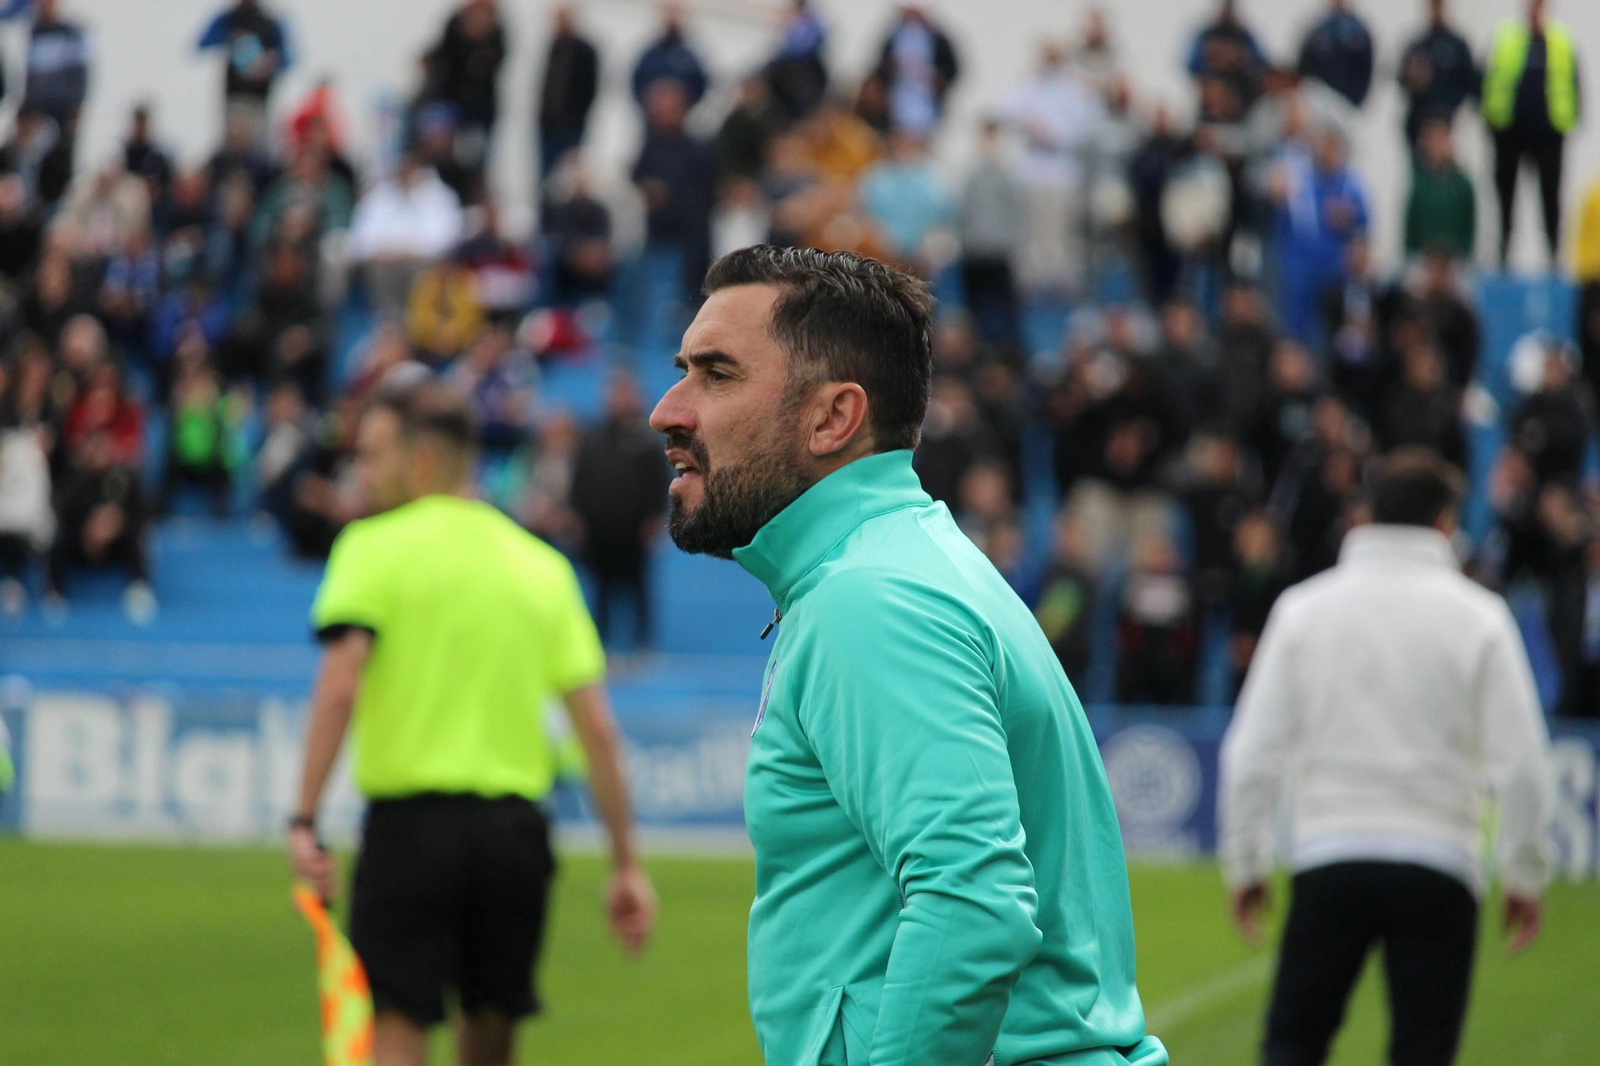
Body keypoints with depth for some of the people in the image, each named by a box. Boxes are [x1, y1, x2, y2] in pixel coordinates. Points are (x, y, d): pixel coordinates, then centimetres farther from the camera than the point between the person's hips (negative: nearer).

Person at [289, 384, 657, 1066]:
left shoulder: (374, 548, -1)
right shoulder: (543, 567, 12)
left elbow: (338, 690, -15)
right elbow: (598, 729, 8)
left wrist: (305, 821, -17)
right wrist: (626, 863, 12)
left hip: (412, 820, -4)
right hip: (515, 827, 4)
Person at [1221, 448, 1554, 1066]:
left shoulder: (1304, 609, 4)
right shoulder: (1477, 616, 0)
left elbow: (1253, 753, 3)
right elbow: (1522, 764, -3)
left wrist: (1245, 863, 11)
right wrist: (1526, 875, 7)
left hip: (1327, 861, 1)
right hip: (1437, 866, -1)